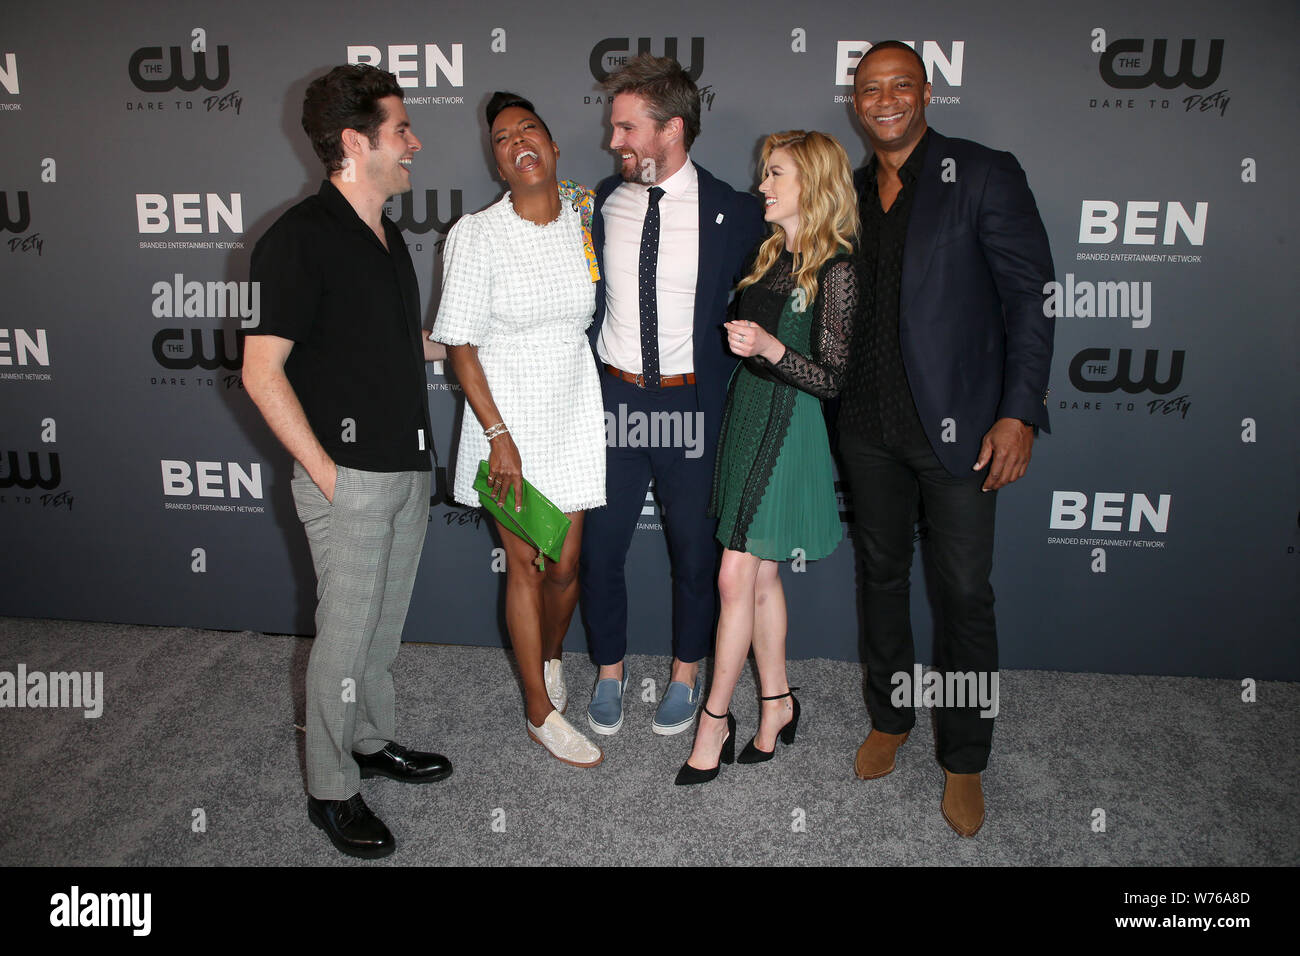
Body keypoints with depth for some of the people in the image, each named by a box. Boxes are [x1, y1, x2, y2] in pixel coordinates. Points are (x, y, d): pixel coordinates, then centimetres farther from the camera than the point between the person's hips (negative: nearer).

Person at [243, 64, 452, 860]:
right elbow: (262, 373, -16)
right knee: (346, 633, 3)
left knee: (385, 623, 19)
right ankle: (331, 790, 20)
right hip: (349, 475, -8)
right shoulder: (300, 239, -14)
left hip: (408, 465, 8)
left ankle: (373, 740, 38)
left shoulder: (388, 236, 12)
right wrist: (324, 470, -16)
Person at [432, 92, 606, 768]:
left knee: (566, 564, 10)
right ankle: (541, 712, 23)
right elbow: (460, 345, -9)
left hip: (575, 413, 3)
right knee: (524, 564, 6)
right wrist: (498, 435, -13)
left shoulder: (586, 222, 2)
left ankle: (551, 655, 43)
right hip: (507, 415, -3)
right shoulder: (477, 236, -9)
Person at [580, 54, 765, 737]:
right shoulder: (605, 202, 3)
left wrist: (725, 378, -3)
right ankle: (609, 672, 31)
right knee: (600, 546, 9)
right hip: (613, 397, 3)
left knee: (694, 550, 12)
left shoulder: (733, 214, -8)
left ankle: (686, 675, 34)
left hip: (690, 404, -2)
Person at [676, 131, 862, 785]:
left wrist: (770, 348, -27)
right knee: (760, 577, 13)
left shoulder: (836, 269, -12)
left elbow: (831, 378, -15)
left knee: (737, 577, -4)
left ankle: (715, 717, 10)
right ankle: (777, 702, 27)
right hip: (746, 413, 7)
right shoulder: (770, 256, 11)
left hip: (789, 429, -7)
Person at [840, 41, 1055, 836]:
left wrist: (1019, 414, -16)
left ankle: (964, 762, 20)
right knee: (883, 574, 16)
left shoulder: (986, 175, -6)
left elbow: (1031, 296, -9)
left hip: (957, 426, -4)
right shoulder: (852, 192, 10)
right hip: (870, 426, 5)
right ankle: (889, 720, 35)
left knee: (965, 593, 2)